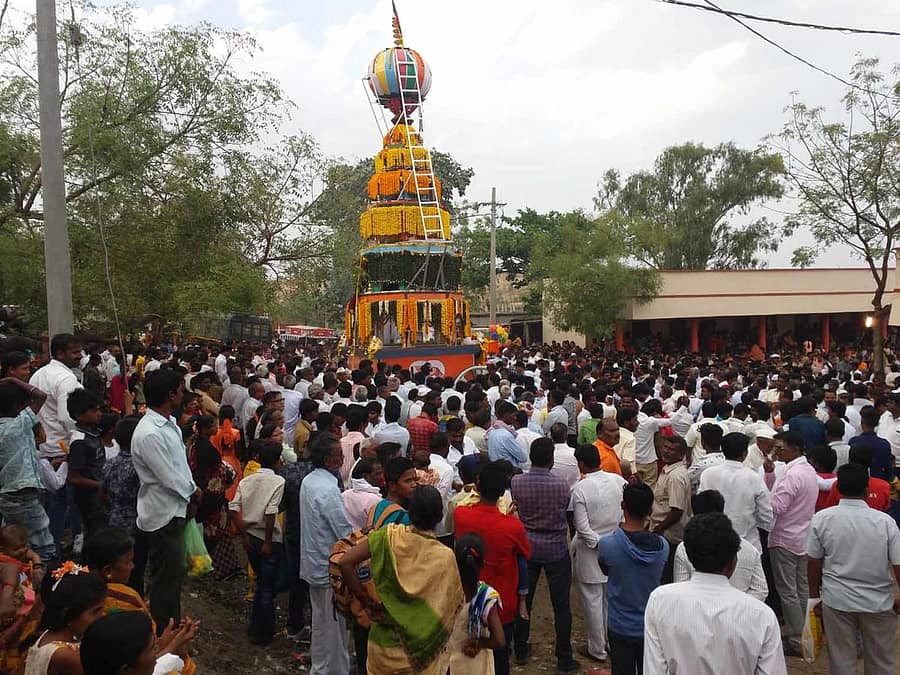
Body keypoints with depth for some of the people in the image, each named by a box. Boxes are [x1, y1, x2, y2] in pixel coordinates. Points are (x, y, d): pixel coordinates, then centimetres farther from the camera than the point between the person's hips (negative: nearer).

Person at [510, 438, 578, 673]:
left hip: (527, 547, 2)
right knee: (561, 605, 9)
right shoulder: (562, 484, -16)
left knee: (523, 599, 17)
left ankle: (521, 650, 30)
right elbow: (567, 511, -2)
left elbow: (514, 510, -1)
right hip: (556, 549, -2)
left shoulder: (516, 482, -13)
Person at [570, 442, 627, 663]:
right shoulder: (619, 480, -7)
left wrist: (598, 543, -10)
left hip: (590, 552, -5)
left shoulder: (579, 489, -20)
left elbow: (582, 527, -21)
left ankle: (597, 648, 23)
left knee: (593, 601, 10)